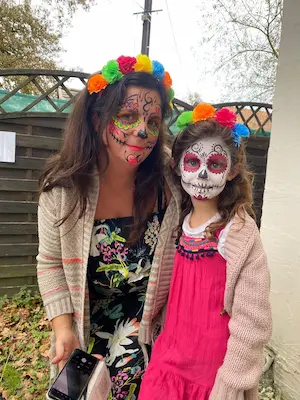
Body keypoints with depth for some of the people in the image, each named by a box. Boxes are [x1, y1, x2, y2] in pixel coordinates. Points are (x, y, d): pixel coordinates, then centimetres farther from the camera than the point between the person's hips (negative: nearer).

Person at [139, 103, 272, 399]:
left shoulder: (240, 234, -20)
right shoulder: (177, 223, -4)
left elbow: (251, 325, -17)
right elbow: (172, 299, 5)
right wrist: (163, 354, 8)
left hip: (211, 374, -4)